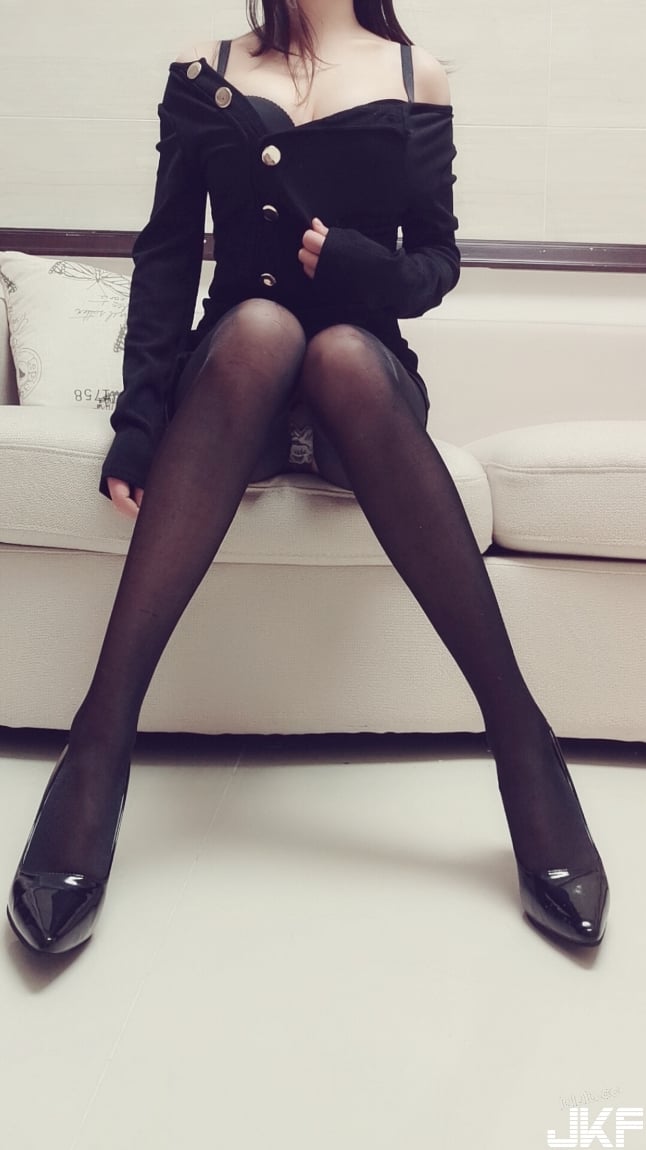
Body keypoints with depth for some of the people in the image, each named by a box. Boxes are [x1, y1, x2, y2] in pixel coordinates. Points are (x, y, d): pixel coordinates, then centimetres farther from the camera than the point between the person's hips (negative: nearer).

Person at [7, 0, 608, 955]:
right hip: (228, 376, 0)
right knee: (261, 325, -34)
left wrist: (373, 271, -15)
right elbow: (167, 256, 3)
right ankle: (102, 741, -40)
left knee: (340, 351, -35)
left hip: (368, 378, 0)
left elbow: (438, 257, 10)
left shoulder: (416, 77, 12)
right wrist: (137, 424, -11)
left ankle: (519, 735, -37)